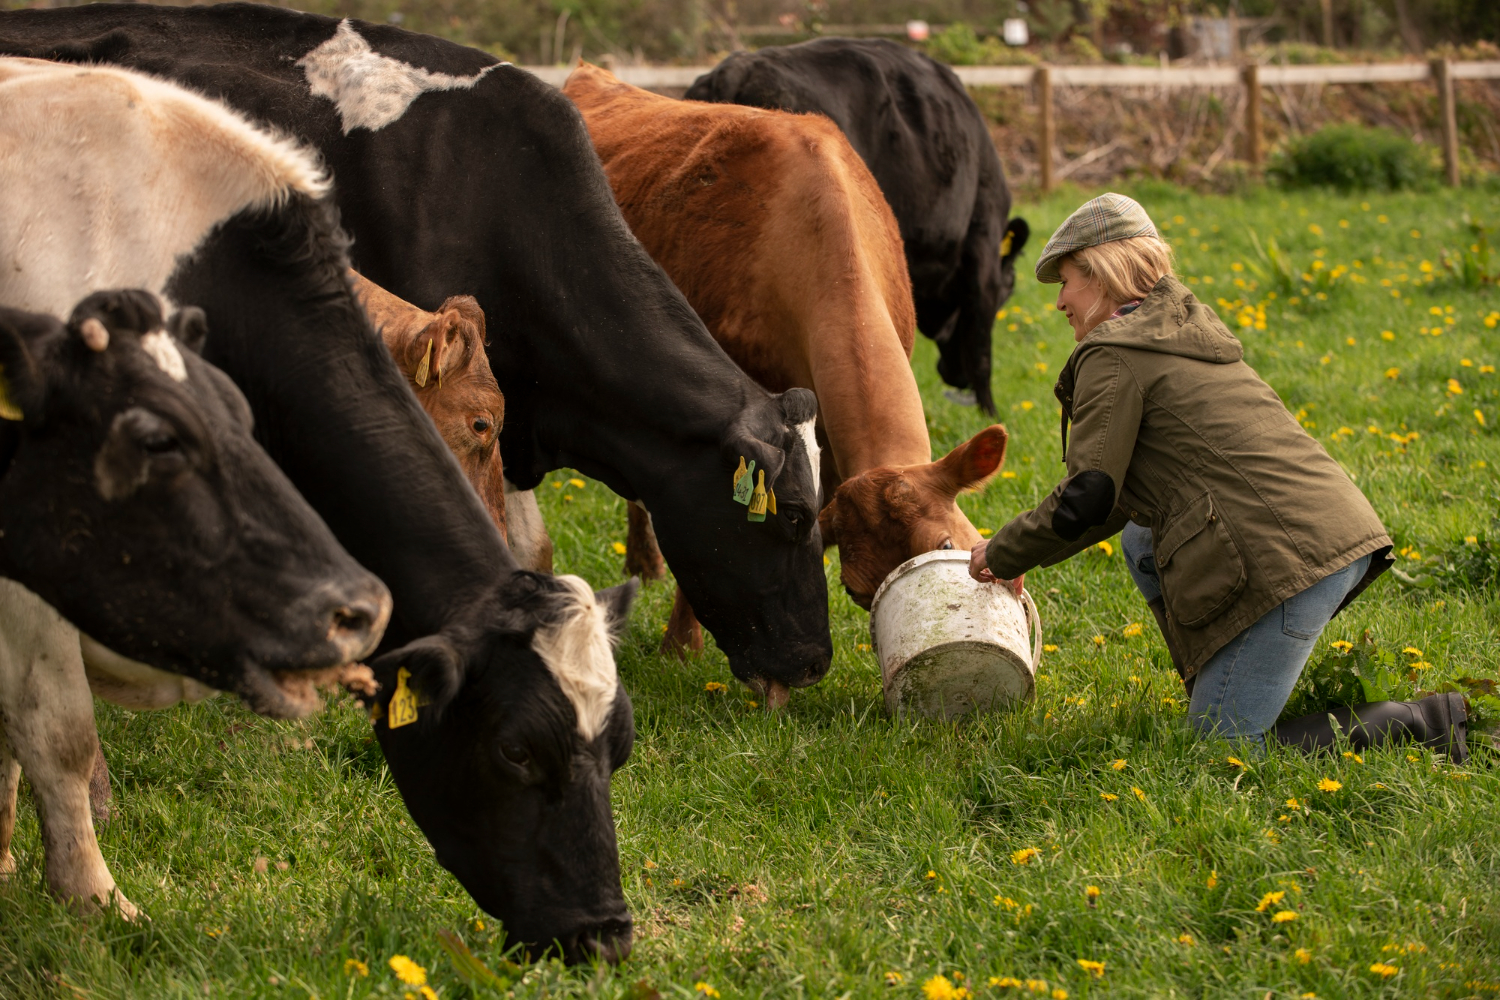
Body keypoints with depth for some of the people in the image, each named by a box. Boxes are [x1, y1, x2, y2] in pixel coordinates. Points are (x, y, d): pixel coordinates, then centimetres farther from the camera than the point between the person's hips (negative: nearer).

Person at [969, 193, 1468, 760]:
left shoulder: (1113, 357, -1)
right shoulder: (1189, 335, 27)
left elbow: (1086, 500, -7)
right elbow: (1126, 495, 34)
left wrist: (1003, 555, 9)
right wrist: (1023, 553, 34)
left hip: (1287, 562, -9)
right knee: (1140, 540, 26)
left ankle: (1420, 727, -12)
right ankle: (1218, 692, 19)